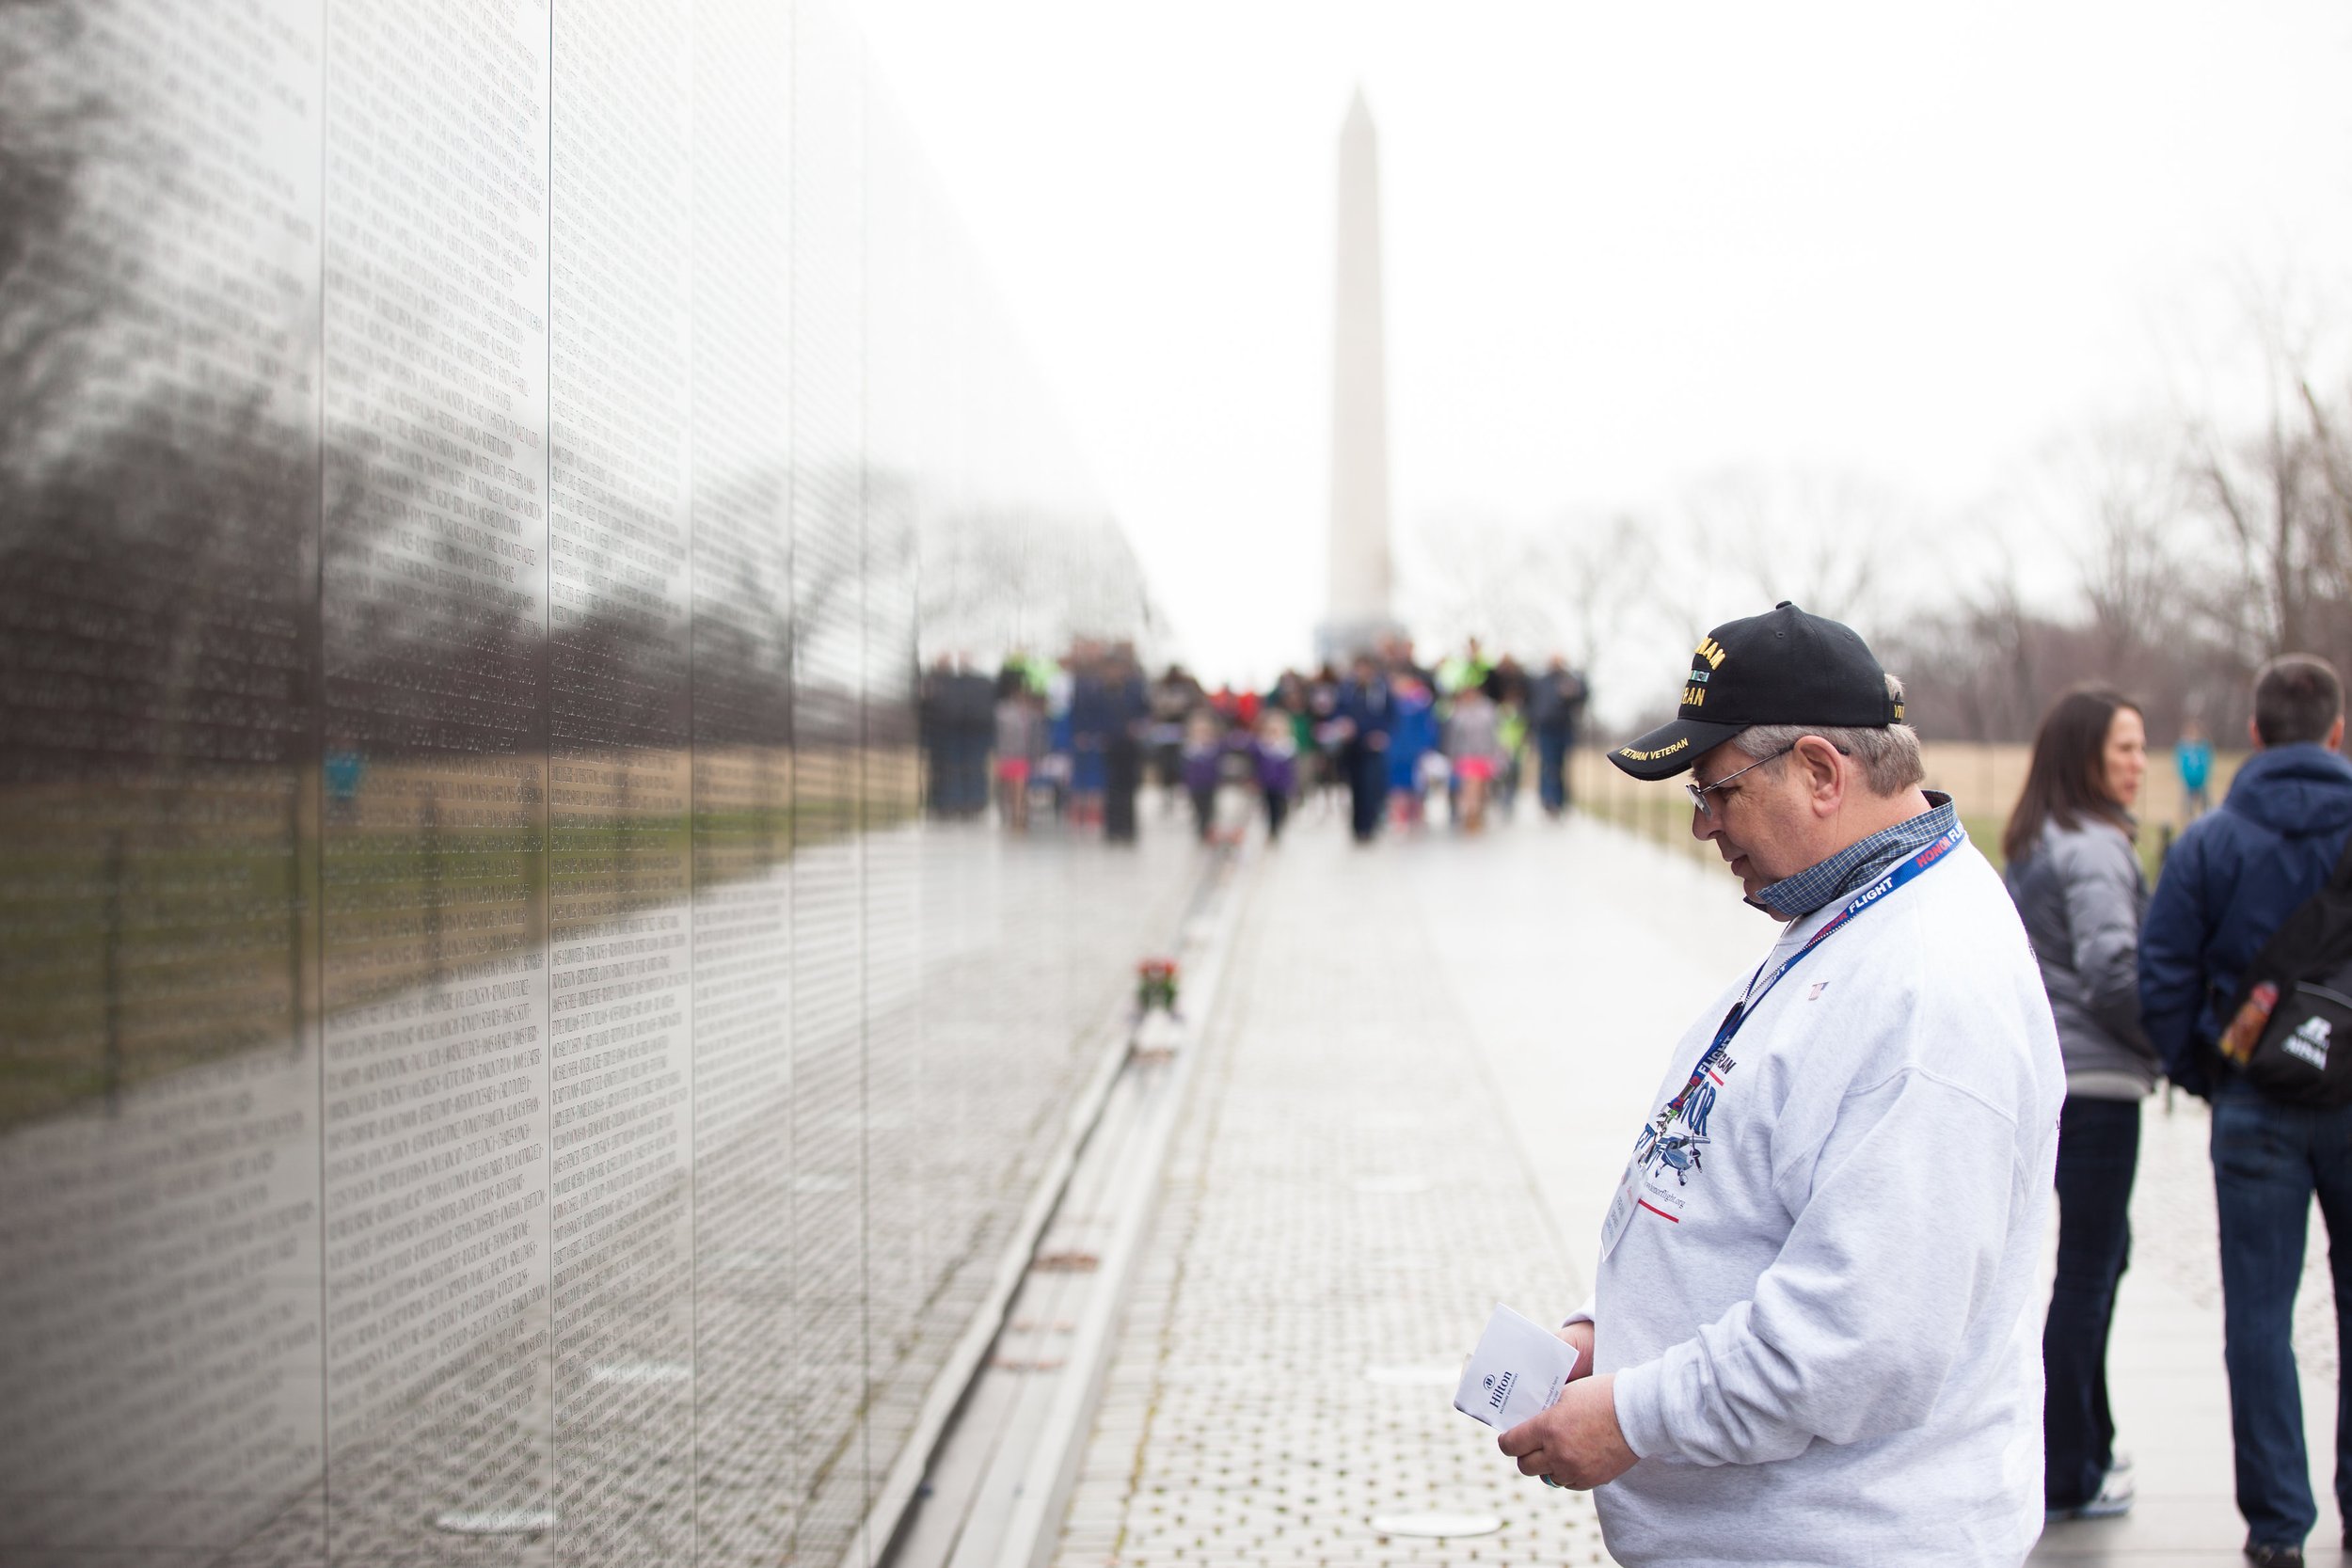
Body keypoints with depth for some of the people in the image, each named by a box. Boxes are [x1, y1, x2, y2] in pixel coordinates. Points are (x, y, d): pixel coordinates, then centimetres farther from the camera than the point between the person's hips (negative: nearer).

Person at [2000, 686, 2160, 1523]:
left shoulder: (2033, 845, 13)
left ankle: (2088, 1447, 28)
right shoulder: (2093, 849, -16)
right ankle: (2067, 1476, 5)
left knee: (2098, 1255, 19)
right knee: (2087, 1270, -1)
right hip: (2093, 1080, -9)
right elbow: (2113, 971, -24)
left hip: (2042, 1071, 9)